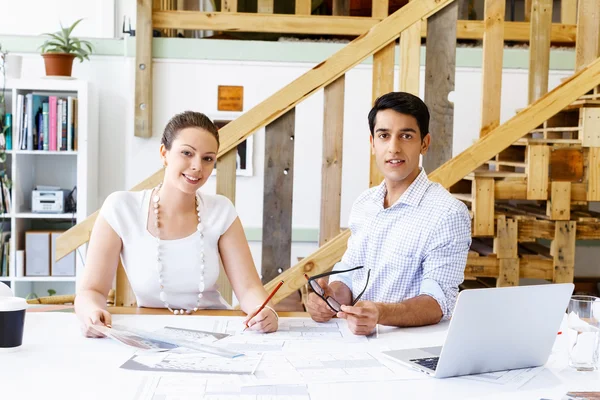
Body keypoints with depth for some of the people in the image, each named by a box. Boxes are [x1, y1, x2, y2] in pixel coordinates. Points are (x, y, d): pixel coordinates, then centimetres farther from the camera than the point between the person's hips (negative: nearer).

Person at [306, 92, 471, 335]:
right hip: (353, 337, 7)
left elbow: (439, 302, -15)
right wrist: (332, 296, -6)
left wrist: (381, 314, -33)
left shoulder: (447, 214, -10)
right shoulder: (363, 204, 12)